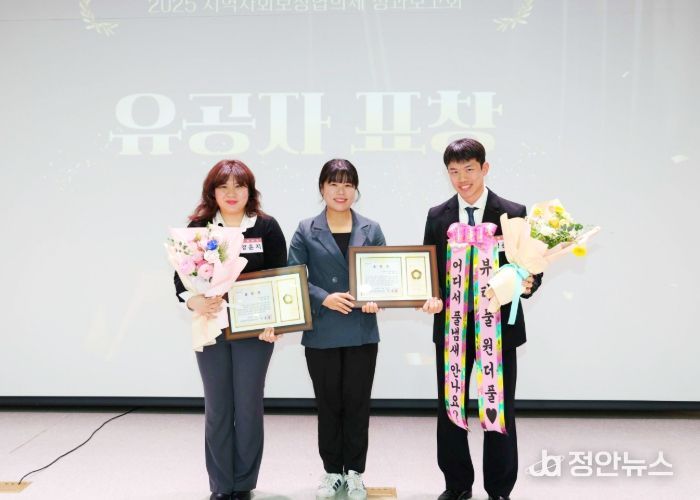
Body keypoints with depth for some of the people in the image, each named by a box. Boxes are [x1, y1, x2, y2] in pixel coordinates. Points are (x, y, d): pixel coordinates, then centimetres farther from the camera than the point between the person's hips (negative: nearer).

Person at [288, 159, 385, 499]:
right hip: (321, 334, -1)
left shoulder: (371, 230, 5)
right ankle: (332, 471, 26)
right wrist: (324, 298, -18)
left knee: (357, 404, 8)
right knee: (328, 404, 11)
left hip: (362, 333, 1)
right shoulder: (306, 231, 1)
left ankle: (355, 472, 24)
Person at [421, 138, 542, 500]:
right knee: (450, 410, 11)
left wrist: (528, 284, -21)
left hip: (499, 327, -2)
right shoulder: (437, 217, 5)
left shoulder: (513, 213, -2)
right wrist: (430, 297, -12)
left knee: (500, 411, 7)